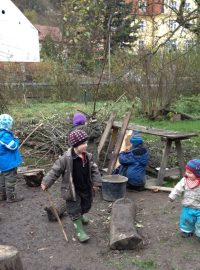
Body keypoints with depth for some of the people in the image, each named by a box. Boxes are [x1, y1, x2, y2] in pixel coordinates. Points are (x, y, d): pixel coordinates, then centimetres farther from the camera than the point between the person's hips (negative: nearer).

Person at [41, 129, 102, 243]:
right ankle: (79, 230, 15)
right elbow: (55, 170, -17)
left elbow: (94, 170, 8)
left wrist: (96, 181, 1)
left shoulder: (88, 156, -5)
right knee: (74, 210, 1)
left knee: (86, 206, 23)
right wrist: (46, 182, -17)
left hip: (86, 189, 6)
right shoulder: (66, 158, -22)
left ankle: (80, 216, 55)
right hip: (72, 190, -6)